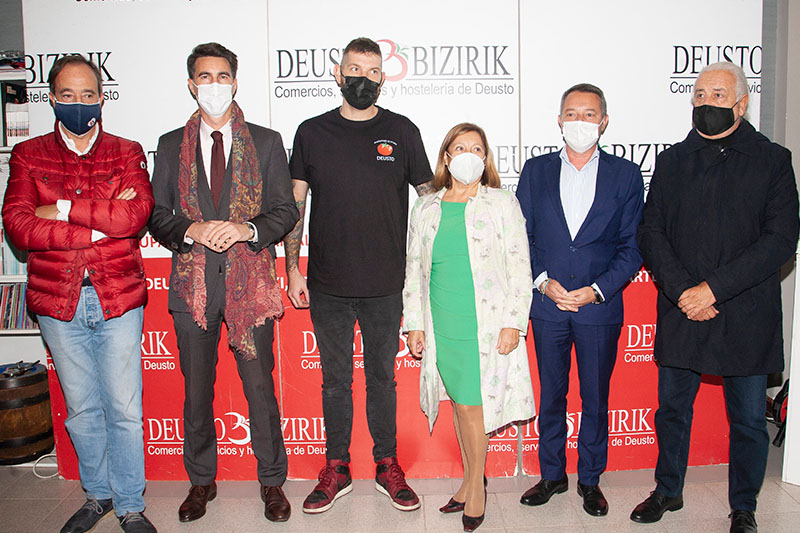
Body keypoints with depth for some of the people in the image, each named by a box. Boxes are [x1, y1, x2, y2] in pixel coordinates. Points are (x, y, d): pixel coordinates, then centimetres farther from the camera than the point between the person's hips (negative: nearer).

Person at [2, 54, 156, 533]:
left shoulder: (126, 152, 4)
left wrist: (62, 210, -13)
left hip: (119, 297, -1)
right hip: (58, 301, 2)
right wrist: (101, 224, -15)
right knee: (81, 409, 14)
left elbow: (136, 215, -14)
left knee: (124, 409, 4)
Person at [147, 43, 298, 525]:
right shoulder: (171, 145, 10)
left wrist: (247, 229, -16)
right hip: (193, 284, 2)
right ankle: (201, 481, 30)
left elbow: (286, 210, 2)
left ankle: (272, 481, 22)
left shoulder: (266, 142, 6)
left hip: (250, 281, -1)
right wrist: (190, 230, -14)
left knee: (260, 388, 5)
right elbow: (157, 214, 7)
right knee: (197, 391, 12)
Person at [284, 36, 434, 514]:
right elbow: (294, 206, 8)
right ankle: (337, 470, 25)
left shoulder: (401, 131, 3)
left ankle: (387, 466, 26)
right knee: (335, 379, 11)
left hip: (385, 286, 0)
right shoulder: (312, 132, 5)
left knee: (382, 377, 12)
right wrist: (292, 268, 2)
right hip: (327, 286, 1)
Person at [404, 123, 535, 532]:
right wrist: (414, 324, 8)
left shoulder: (503, 204, 1)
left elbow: (520, 268, -1)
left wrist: (513, 324, -7)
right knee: (459, 403, 11)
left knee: (473, 405, -2)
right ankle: (469, 479, 29)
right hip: (443, 328, 3)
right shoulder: (425, 209, 10)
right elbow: (414, 269, 13)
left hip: (487, 326, -3)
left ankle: (476, 484, 19)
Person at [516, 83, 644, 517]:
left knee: (596, 398, 10)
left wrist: (597, 290, -12)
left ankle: (590, 480, 27)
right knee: (551, 395, 13)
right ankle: (552, 475, 29)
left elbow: (631, 246, -1)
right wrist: (543, 281, -10)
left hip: (600, 306, -1)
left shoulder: (625, 175, 2)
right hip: (547, 304, 1)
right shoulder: (536, 170, 5)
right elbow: (521, 237, 4)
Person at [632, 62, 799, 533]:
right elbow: (652, 233, 3)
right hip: (681, 314, 2)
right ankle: (668, 491, 33)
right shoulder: (672, 161, 9)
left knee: (749, 420, 9)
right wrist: (681, 291, -12)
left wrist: (713, 288, -16)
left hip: (746, 317, -2)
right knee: (672, 410, 13)